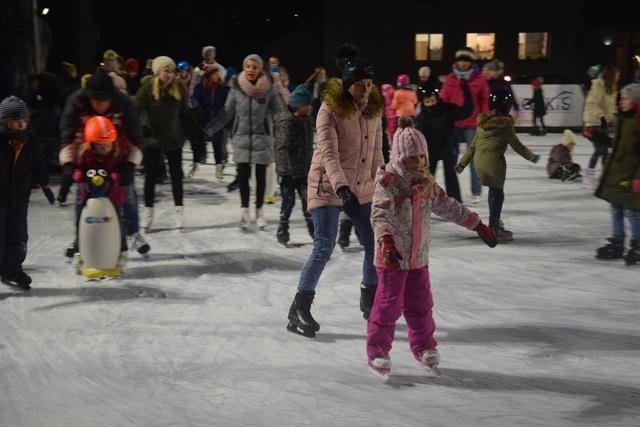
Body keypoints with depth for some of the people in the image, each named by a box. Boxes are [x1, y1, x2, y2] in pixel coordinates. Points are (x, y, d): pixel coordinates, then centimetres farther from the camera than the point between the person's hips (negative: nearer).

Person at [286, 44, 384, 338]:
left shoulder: (374, 109, 3)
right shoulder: (331, 109, -16)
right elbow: (329, 152, -26)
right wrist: (342, 187, -38)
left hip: (361, 189, 6)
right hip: (328, 188, -6)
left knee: (375, 244, 9)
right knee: (323, 248, -12)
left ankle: (370, 301, 28)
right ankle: (299, 309, -2)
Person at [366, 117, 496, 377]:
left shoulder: (427, 183, 7)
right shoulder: (388, 182, -15)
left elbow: (449, 207, 18)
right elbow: (379, 215, -26)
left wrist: (478, 225, 21)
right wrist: (387, 242, -43)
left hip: (419, 257, 7)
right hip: (392, 258, -6)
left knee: (420, 304, 15)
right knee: (388, 304, -2)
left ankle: (423, 346, 32)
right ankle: (377, 351, 9)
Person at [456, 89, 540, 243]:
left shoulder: (482, 122, 11)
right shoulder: (504, 124, -8)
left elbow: (473, 145, 14)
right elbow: (517, 145, -2)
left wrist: (462, 162, 19)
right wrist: (532, 157, 11)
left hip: (479, 161, 7)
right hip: (494, 161, -7)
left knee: (494, 192, 18)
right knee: (497, 194, 2)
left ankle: (495, 225, 27)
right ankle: (493, 230, 3)